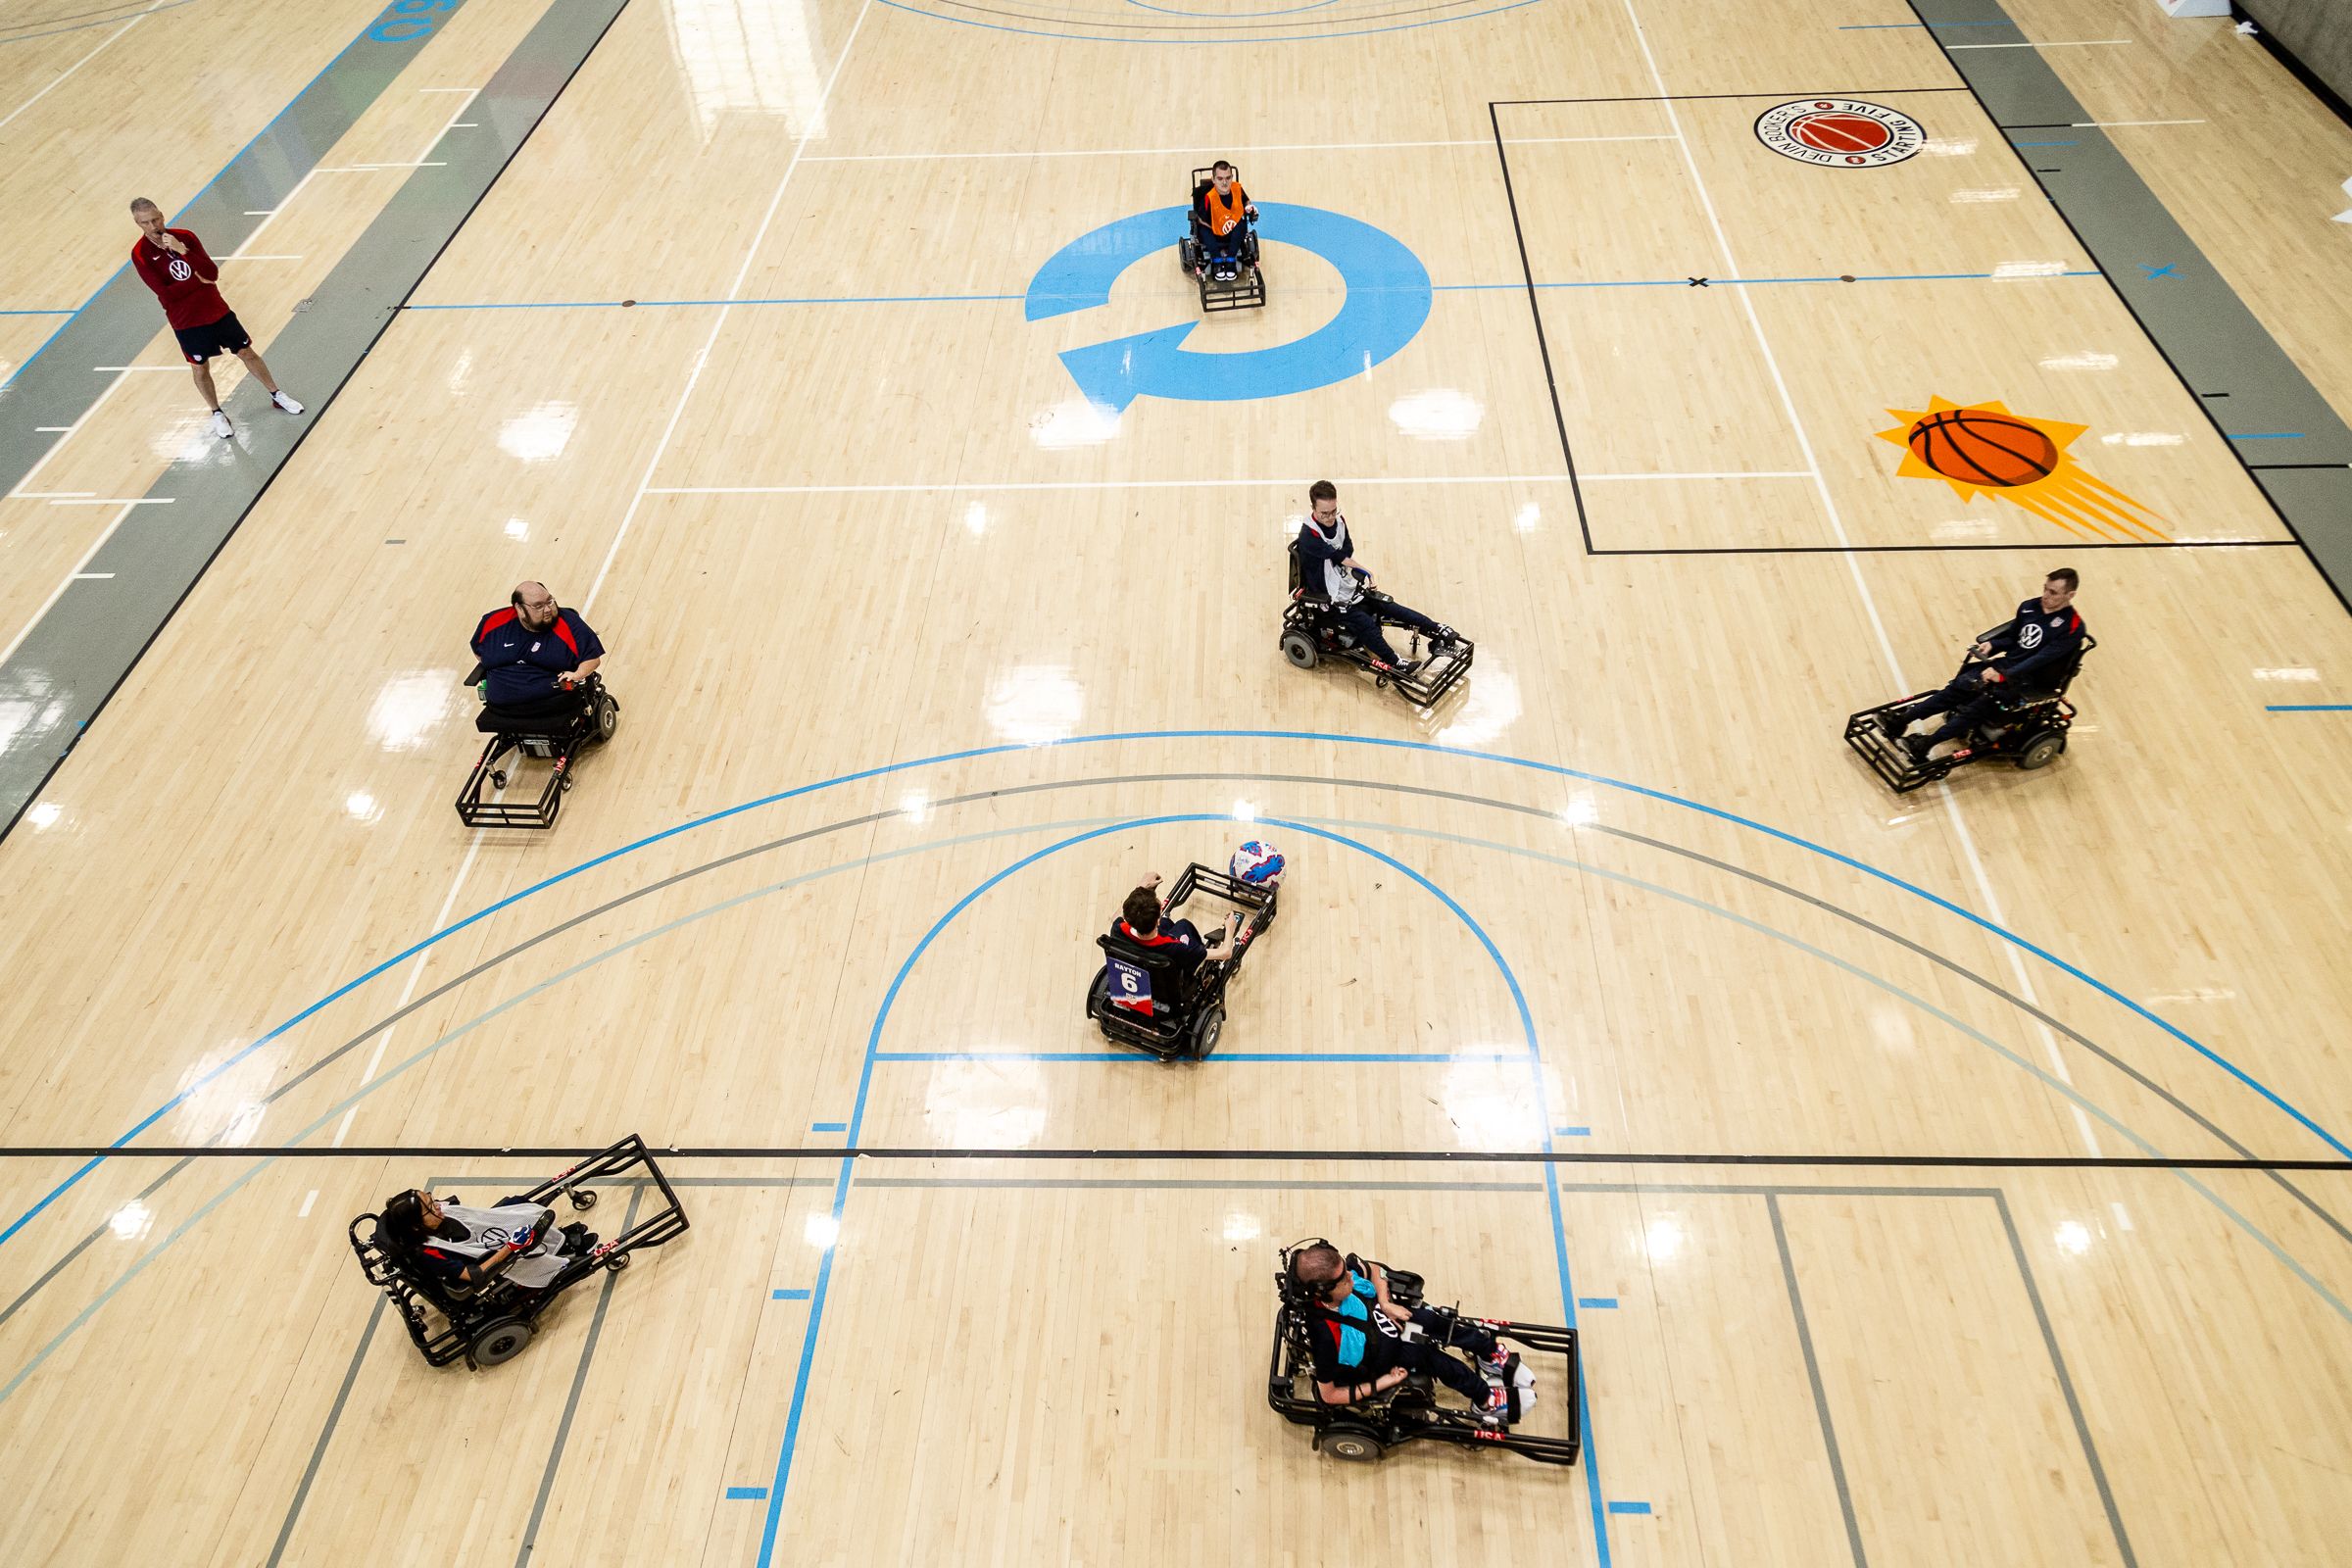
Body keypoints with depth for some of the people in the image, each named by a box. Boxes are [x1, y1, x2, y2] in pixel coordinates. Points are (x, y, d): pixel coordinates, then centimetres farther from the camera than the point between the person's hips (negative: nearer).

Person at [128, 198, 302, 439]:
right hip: (186, 322, -2)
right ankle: (217, 414, 30)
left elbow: (213, 272, -14)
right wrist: (198, 279, -15)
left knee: (248, 353, 11)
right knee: (200, 368, 11)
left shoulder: (185, 237, -6)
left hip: (217, 310, 2)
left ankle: (277, 396, 29)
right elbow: (165, 293, -20)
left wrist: (182, 251, -26)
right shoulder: (140, 254, -13)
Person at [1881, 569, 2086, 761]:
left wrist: (2003, 675, -30)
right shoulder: (2029, 607, 6)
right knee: (1957, 688, -16)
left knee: (1979, 706, -26)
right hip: (2004, 663, 7)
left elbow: (2041, 659, -23)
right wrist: (1991, 645, -4)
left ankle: (1924, 744, -35)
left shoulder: (2072, 627, -15)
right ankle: (1902, 719, -25)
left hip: (2028, 680, -6)